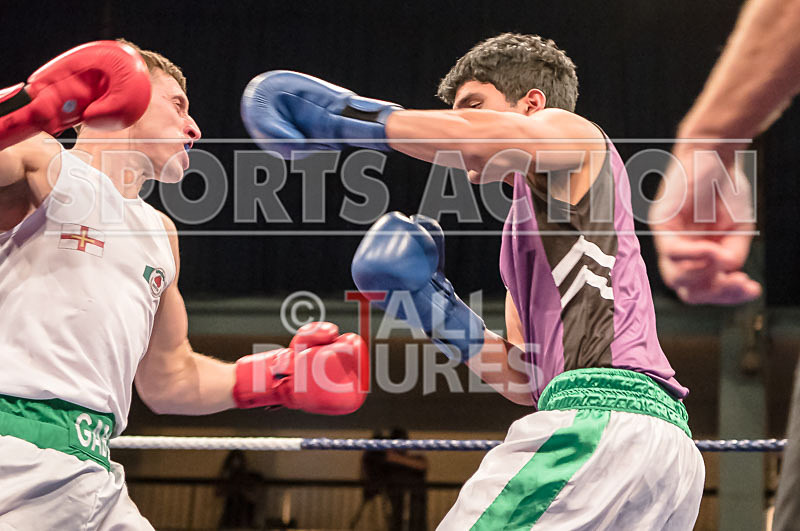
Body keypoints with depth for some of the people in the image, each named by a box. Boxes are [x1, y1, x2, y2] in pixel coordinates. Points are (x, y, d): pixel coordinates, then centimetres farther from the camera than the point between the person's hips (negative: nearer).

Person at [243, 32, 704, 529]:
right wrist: (439, 312, 11)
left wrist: (349, 116, -11)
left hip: (605, 413, -10)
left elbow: (479, 139, -17)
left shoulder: (577, 137, 7)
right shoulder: (522, 225, 31)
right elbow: (526, 379, 23)